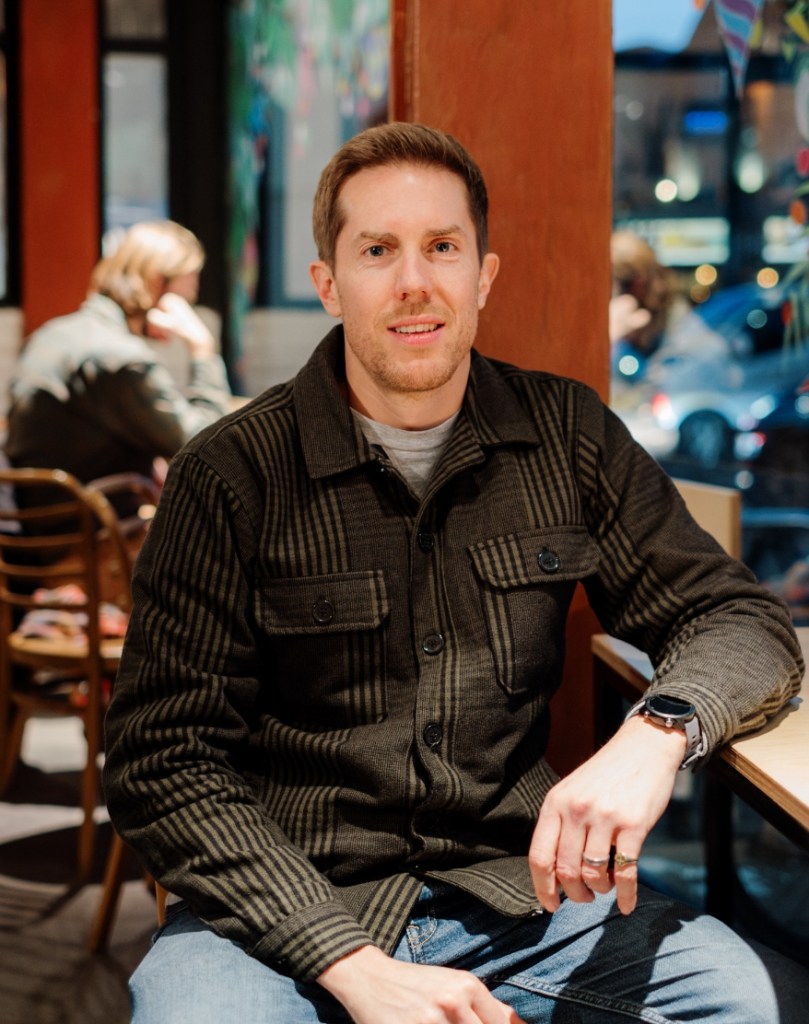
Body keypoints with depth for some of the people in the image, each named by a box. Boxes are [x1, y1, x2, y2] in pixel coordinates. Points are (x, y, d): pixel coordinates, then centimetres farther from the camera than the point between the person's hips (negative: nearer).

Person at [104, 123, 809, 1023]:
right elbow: (164, 762, -8)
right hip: (283, 906, -3)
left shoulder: (565, 436, 5)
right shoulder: (230, 476, -5)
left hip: (513, 884, 4)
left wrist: (657, 732, -19)